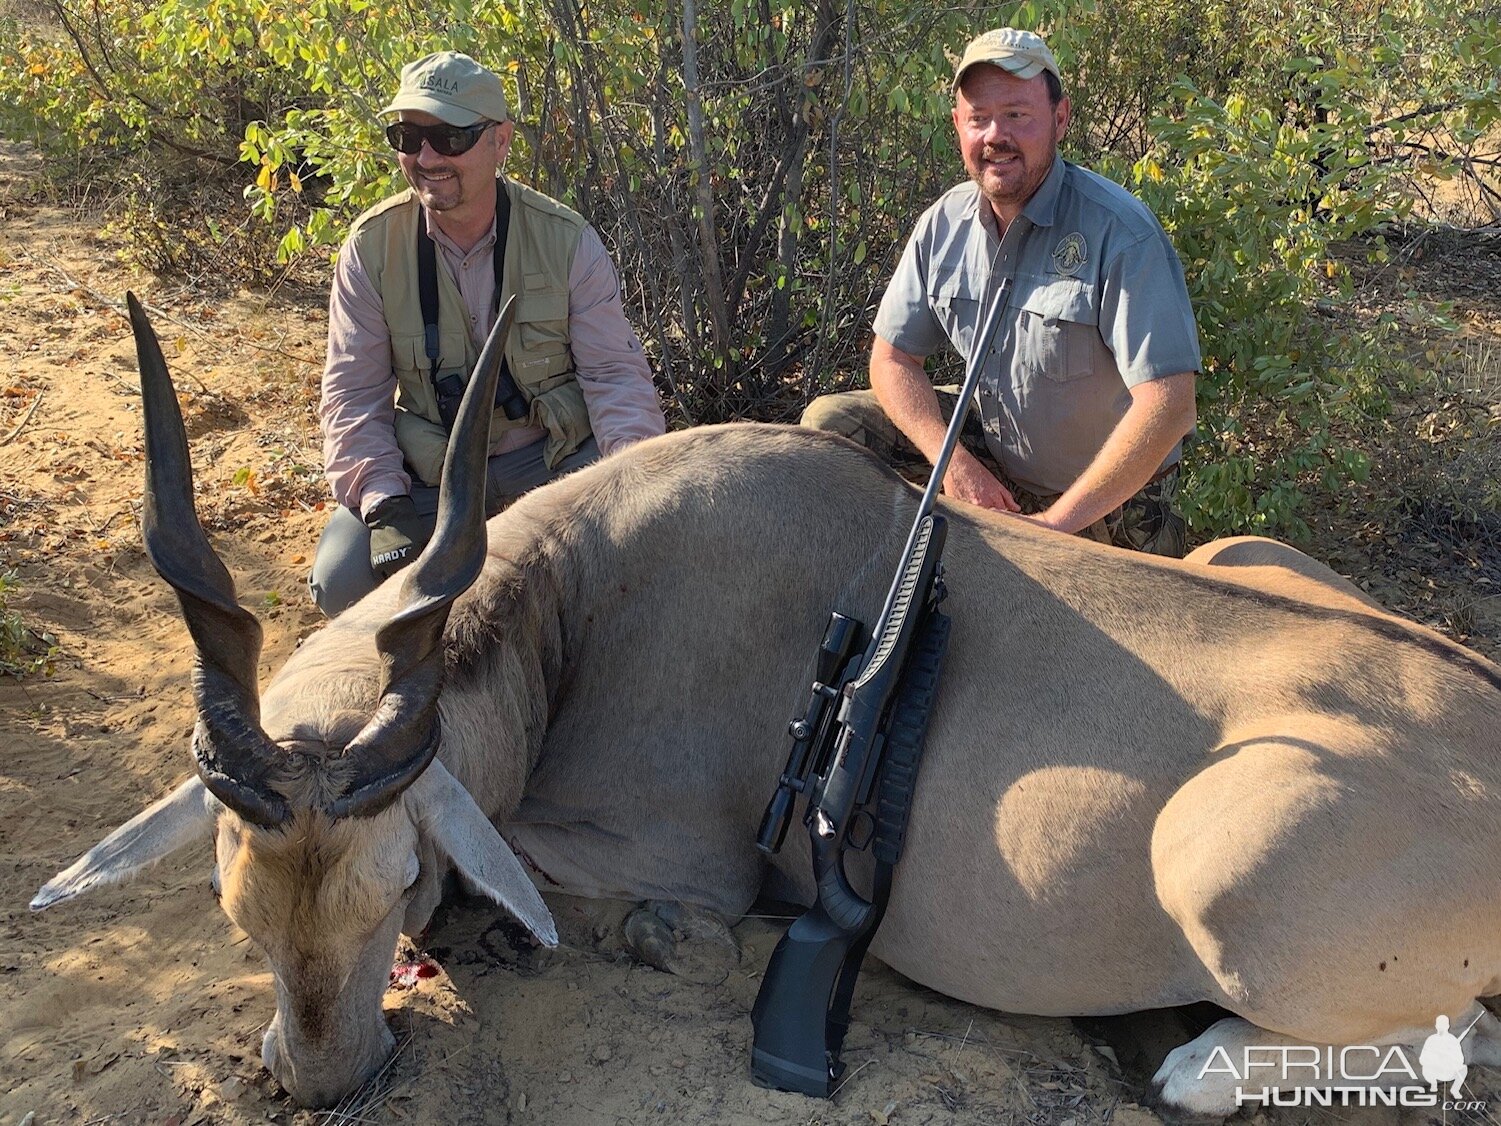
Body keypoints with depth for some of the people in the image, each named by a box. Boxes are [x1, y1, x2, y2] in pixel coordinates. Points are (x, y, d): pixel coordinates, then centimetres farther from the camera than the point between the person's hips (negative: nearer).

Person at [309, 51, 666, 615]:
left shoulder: (567, 239, -11)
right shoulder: (371, 246, -9)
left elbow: (614, 374, -11)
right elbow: (353, 394, -8)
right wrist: (385, 504, -24)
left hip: (552, 455, -1)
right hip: (427, 468, 1)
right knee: (342, 583, -20)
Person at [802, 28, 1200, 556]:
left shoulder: (1121, 232, -25)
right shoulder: (944, 224, -6)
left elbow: (1169, 406, -31)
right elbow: (893, 358, -1)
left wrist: (1058, 521, -30)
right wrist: (955, 461, -18)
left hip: (1108, 495, -4)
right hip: (987, 454, 5)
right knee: (829, 421, -5)